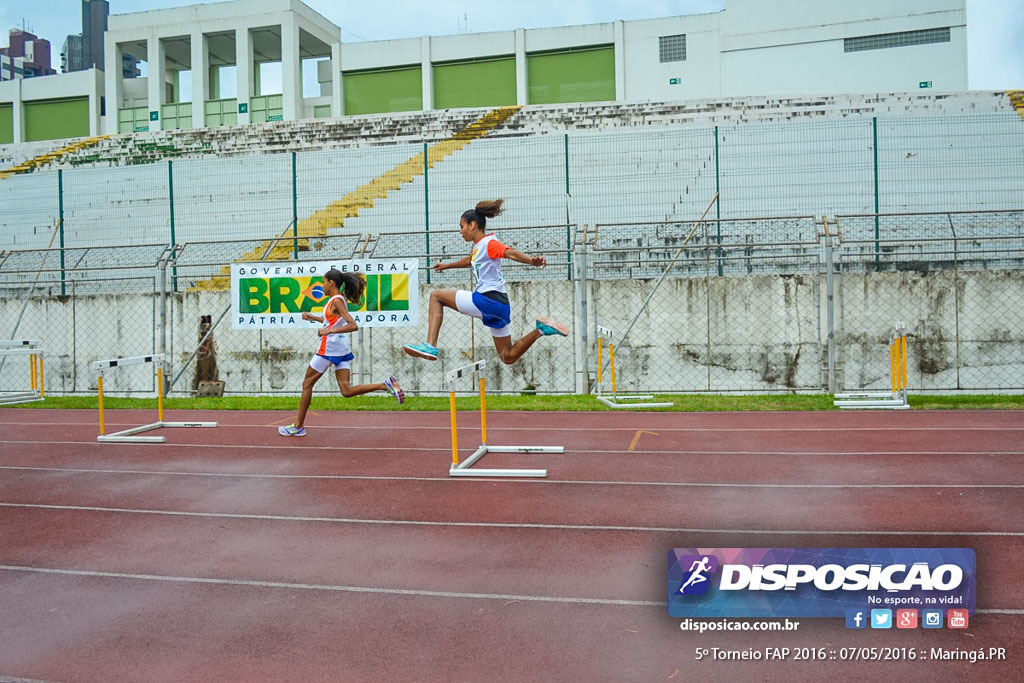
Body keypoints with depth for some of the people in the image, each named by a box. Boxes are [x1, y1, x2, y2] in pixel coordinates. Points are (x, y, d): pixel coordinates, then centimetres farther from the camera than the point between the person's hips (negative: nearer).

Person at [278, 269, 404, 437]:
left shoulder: (336, 301, -14)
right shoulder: (337, 299, 13)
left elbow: (353, 325, -24)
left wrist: (329, 331, -29)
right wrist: (312, 317, 26)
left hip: (329, 348, -9)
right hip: (341, 348, 9)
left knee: (307, 384, 7)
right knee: (347, 391, 2)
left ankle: (298, 427, 15)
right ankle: (385, 385, -12)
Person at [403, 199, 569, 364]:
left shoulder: (489, 243, -7)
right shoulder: (478, 247, 20)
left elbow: (511, 253, -26)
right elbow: (469, 261, 43)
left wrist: (532, 261, -45)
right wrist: (446, 266, 57)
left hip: (488, 301, -10)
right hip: (499, 306, 10)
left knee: (436, 295, 2)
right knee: (508, 357, 13)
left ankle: (431, 346, -8)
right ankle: (541, 329, 6)